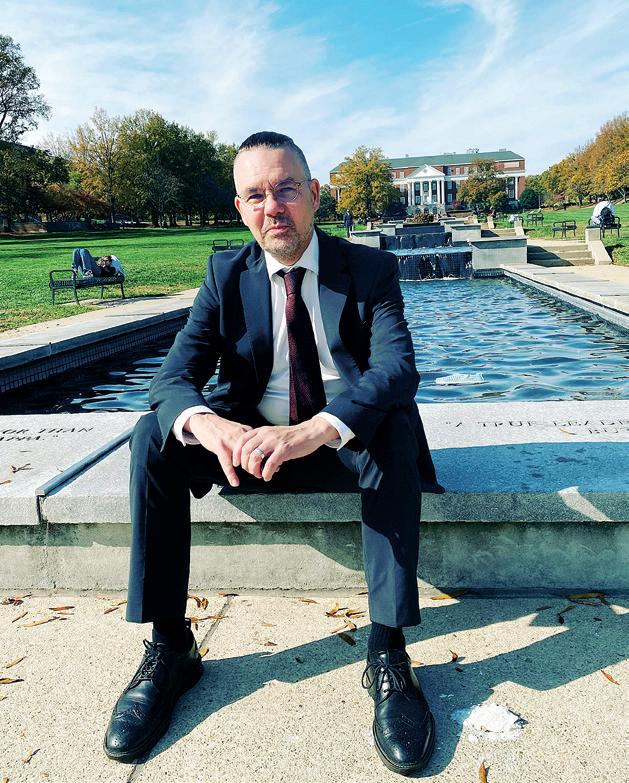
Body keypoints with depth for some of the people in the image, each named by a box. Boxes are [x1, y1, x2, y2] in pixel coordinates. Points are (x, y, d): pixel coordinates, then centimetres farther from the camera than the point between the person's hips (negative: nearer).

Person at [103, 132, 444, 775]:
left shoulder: (371, 269, -5)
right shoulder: (225, 274, 1)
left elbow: (398, 367, -22)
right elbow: (174, 376, -10)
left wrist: (315, 430, -42)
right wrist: (205, 424, -37)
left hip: (344, 444, -2)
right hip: (251, 441, 2)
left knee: (395, 430, -33)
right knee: (153, 437, -21)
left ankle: (387, 649, -26)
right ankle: (168, 646, -13)